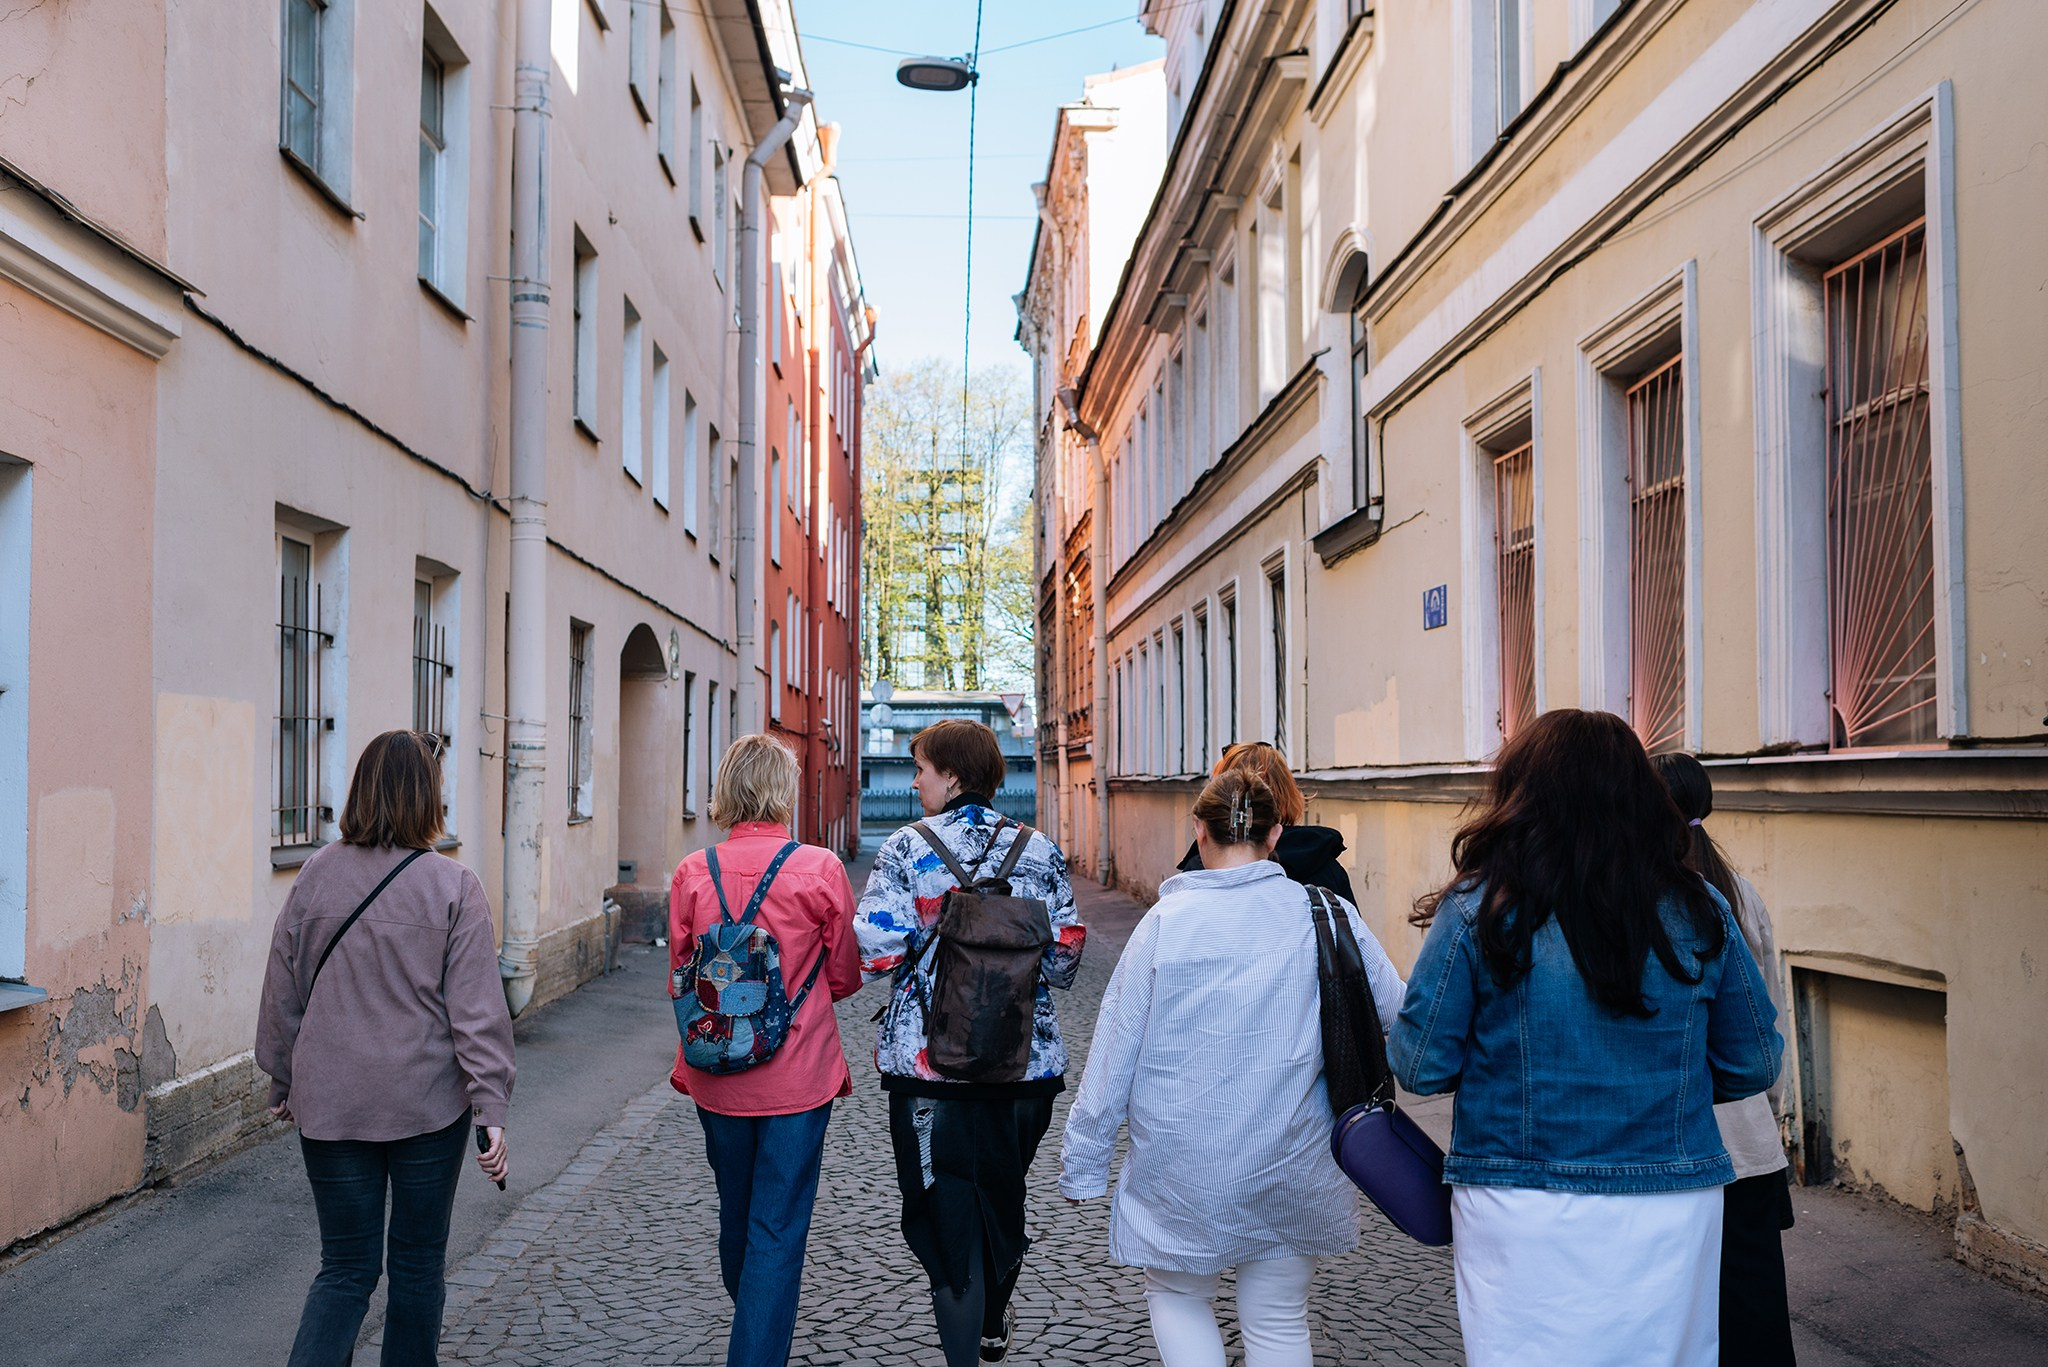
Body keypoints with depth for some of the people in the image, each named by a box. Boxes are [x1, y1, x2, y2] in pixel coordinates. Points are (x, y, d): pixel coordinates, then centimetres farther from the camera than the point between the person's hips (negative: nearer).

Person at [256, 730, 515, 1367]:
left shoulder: (316, 874, -1)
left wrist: (283, 1082, 20)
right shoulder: (454, 887, -11)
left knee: (346, 1266, 13)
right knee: (418, 1261, 14)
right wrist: (492, 1111, -9)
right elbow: (477, 1010, -12)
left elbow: (282, 992, 7)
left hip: (329, 1105, 3)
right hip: (427, 1101, -3)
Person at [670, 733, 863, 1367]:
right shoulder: (821, 869, -12)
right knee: (778, 1230, 3)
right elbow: (845, 976, -1)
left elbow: (679, 976, 7)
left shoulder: (692, 873, -5)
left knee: (736, 1215, 22)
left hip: (717, 1078, 4)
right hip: (797, 1076, -4)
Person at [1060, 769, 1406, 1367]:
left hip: (1182, 1169, -1)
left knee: (1176, 1295, 21)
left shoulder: (1165, 921, -9)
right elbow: (1399, 1016, 0)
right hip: (1291, 1171, 2)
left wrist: (1081, 1162, 2)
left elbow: (1114, 1051, -6)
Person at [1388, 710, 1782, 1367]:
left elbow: (1421, 1067, -7)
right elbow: (1753, 1065, 6)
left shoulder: (1478, 911, -10)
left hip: (1525, 1217, -3)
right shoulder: (1700, 912, -2)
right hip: (1674, 1214, 3)